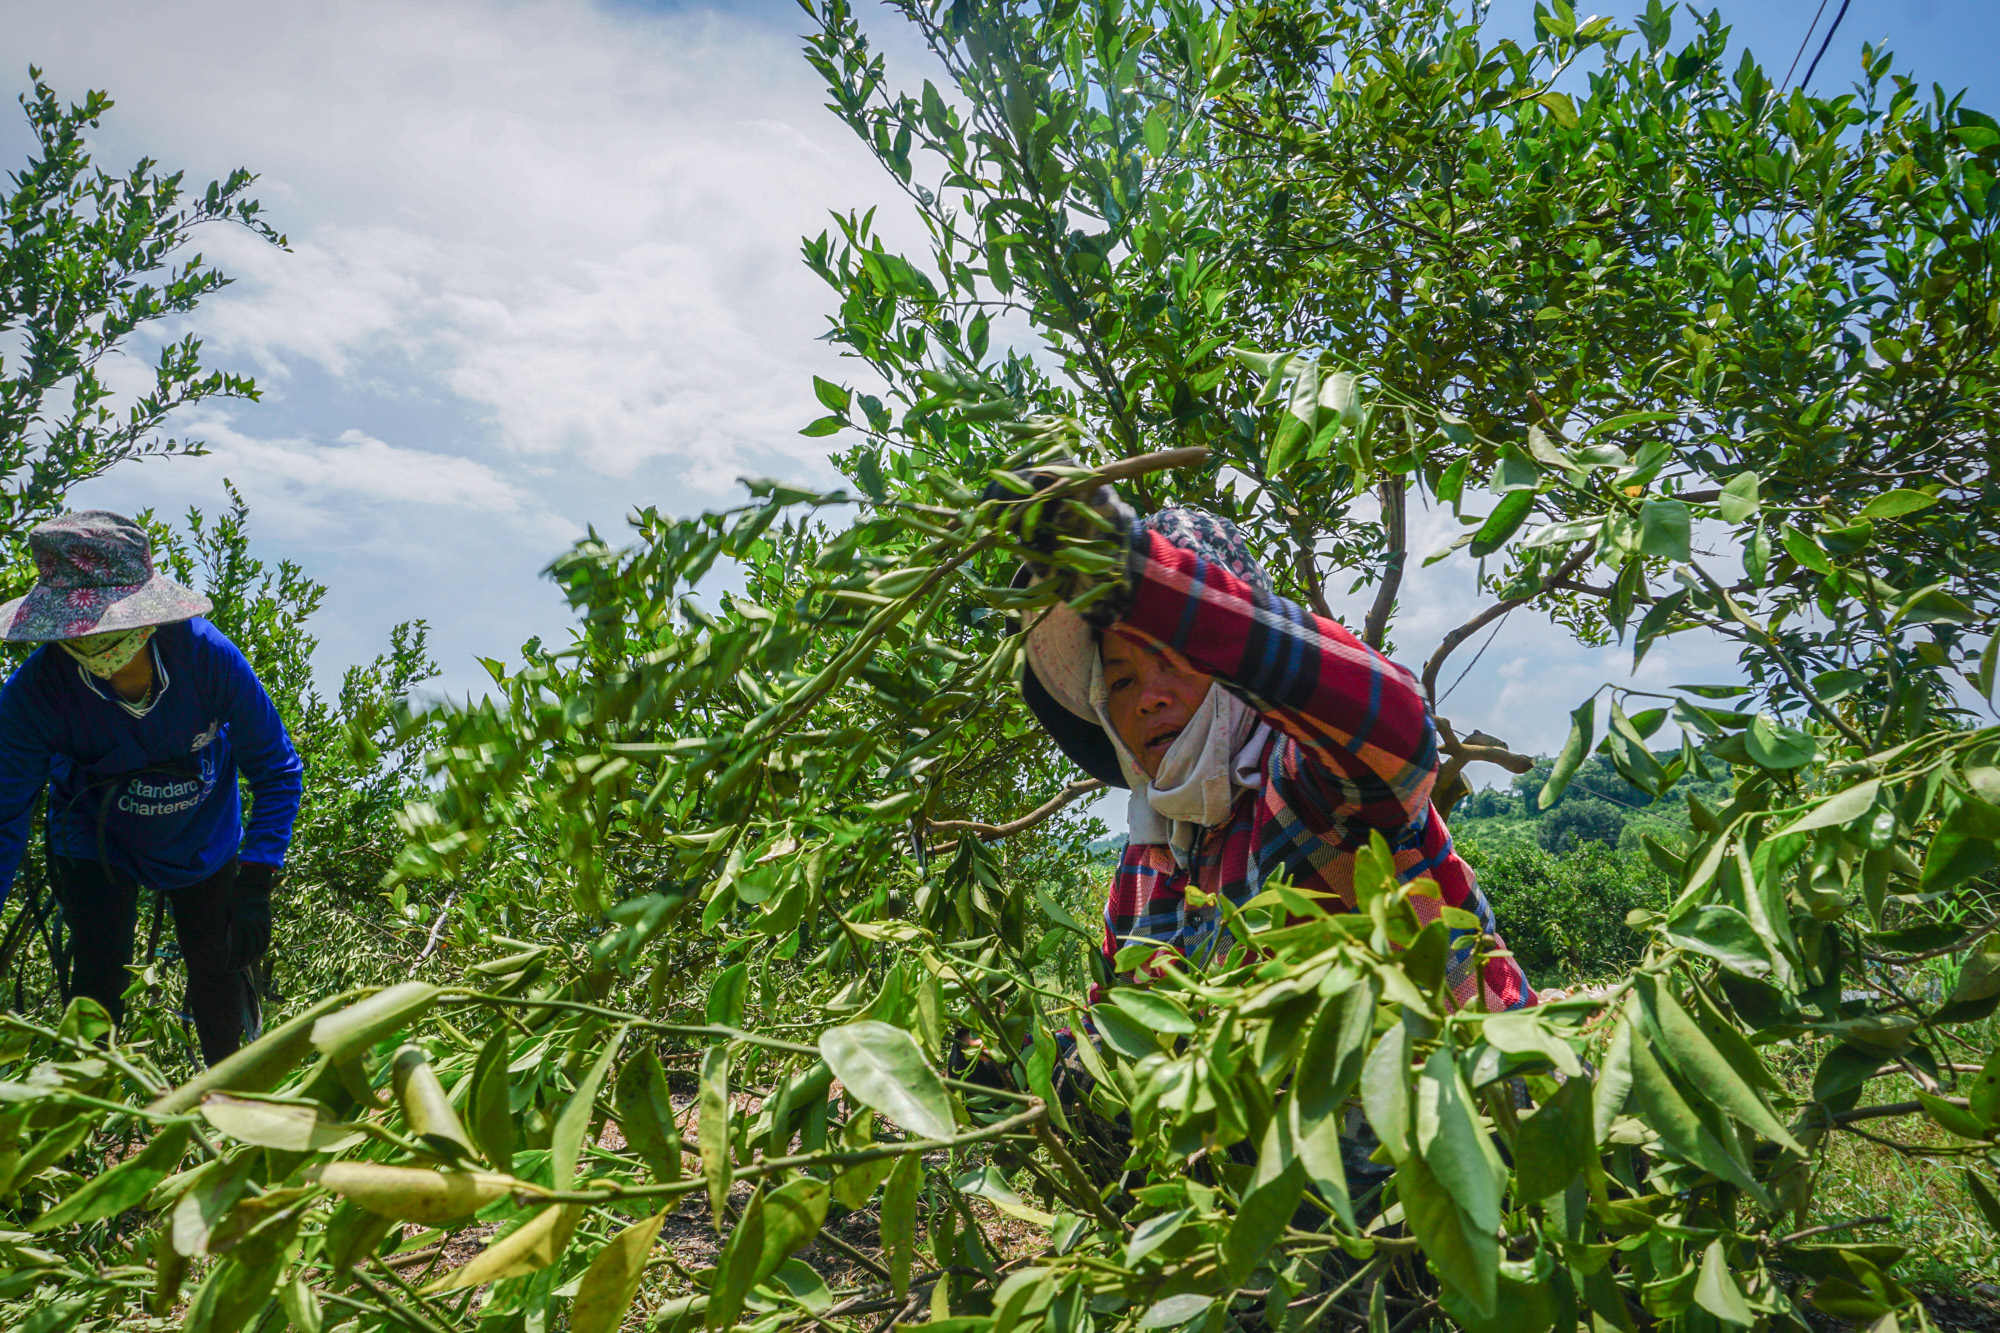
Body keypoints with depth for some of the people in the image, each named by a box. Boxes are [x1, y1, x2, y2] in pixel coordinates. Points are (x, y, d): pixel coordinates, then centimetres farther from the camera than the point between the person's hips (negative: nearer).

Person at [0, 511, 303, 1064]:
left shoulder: (207, 655, -32)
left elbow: (277, 770, -21)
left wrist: (256, 883, -27)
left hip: (205, 840, 1)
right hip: (96, 845, 0)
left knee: (219, 976, 9)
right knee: (98, 979, -10)